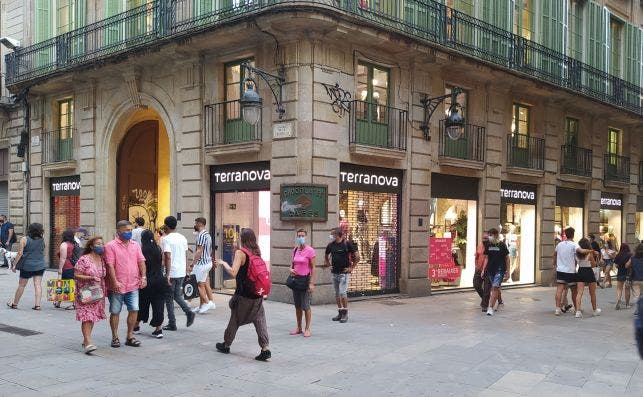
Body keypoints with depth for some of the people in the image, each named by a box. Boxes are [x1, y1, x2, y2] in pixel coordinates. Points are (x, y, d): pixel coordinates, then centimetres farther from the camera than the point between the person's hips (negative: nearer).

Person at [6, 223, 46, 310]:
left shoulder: (24, 239, -8)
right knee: (38, 284, 2)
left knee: (21, 285, 9)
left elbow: (20, 253, -9)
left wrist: (14, 264, -4)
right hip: (40, 266, 3)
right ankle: (37, 304, -3)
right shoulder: (42, 240, 2)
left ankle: (15, 304, 21)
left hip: (27, 266, -3)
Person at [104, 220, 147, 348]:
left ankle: (130, 336, 15)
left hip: (133, 285, 4)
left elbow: (141, 261, 10)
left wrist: (143, 277, -2)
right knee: (115, 312, 5)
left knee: (134, 310, 2)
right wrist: (115, 282, -18)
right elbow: (110, 265, -12)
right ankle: (115, 337, 18)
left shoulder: (135, 245, 11)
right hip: (117, 286, -4)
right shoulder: (111, 246, -6)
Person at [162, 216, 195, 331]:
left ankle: (172, 324, 9)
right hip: (182, 272, 6)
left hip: (171, 273, -6)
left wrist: (167, 274, -18)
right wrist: (186, 271, 19)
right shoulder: (183, 238, 9)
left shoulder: (166, 239, -12)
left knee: (169, 298, 5)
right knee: (177, 295, 20)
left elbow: (168, 257, -19)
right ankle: (189, 313, 1)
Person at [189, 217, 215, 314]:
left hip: (201, 263, -10)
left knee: (200, 284, -4)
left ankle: (207, 303, -6)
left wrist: (193, 263, -18)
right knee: (205, 284, 10)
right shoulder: (207, 235, 14)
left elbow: (199, 251, -21)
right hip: (208, 262, 10)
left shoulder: (201, 235, -16)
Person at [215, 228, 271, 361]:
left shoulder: (240, 252, -13)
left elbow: (233, 273, -22)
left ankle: (226, 345, 28)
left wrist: (223, 263, -8)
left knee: (235, 319, 12)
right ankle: (265, 348, -5)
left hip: (244, 294, -5)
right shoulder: (257, 252, 5)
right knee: (259, 319, 4)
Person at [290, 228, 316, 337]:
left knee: (305, 306, -5)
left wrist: (312, 283, -14)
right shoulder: (295, 250, 9)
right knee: (297, 306, 10)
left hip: (305, 279, -6)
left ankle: (307, 329, 5)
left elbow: (313, 268, -9)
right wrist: (291, 269, -4)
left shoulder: (310, 250, -9)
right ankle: (299, 328, 19)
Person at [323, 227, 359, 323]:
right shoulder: (331, 245, 7)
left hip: (344, 273, -6)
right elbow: (326, 255, 27)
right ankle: (340, 313, 18)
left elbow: (357, 256, -9)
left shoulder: (347, 244, -10)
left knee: (343, 293, -10)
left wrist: (351, 268, -8)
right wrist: (327, 264, 16)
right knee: (337, 294, 10)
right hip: (334, 273, 6)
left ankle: (345, 314, -1)